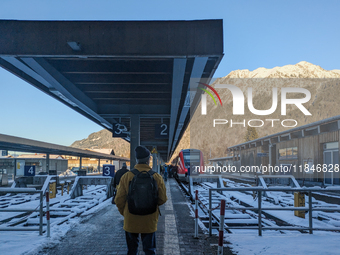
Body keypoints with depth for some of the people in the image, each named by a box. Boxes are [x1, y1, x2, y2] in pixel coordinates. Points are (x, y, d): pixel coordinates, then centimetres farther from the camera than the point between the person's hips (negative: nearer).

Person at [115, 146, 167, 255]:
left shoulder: (126, 176, -10)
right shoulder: (157, 177, -10)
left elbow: (119, 200, -6)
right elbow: (162, 199, -3)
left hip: (131, 221, 0)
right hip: (149, 222, 0)